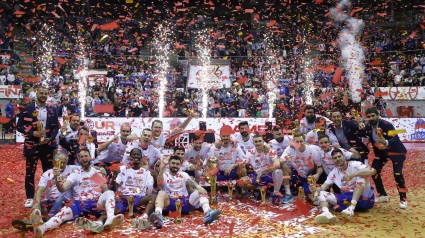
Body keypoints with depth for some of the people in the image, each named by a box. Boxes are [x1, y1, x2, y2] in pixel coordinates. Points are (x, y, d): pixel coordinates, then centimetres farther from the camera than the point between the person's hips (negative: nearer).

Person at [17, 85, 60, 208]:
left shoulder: (52, 110, 7)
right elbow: (19, 126, -2)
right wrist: (33, 133, -16)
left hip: (48, 145, 2)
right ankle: (30, 198, 13)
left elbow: (56, 127, 8)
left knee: (49, 171, 8)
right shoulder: (27, 109, 0)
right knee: (30, 172, 3)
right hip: (32, 145, -2)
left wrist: (50, 138, -9)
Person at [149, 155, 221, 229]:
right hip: (169, 202, -2)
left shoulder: (183, 174, 19)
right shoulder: (164, 175, 12)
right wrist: (161, 169, -28)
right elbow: (159, 184, -11)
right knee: (161, 193, -32)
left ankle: (208, 213, -48)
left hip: (185, 201, 2)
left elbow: (191, 182, -2)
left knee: (200, 192, -20)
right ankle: (158, 215, -62)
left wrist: (198, 187, -25)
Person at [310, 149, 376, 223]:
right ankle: (326, 213, -49)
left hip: (365, 198, -4)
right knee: (321, 194, -12)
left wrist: (352, 174, -32)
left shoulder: (355, 164, -4)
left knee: (362, 175, -25)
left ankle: (351, 208, -38)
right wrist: (317, 189, -22)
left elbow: (373, 171, -21)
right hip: (348, 199, 4)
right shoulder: (333, 172, 10)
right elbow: (324, 186, 2)